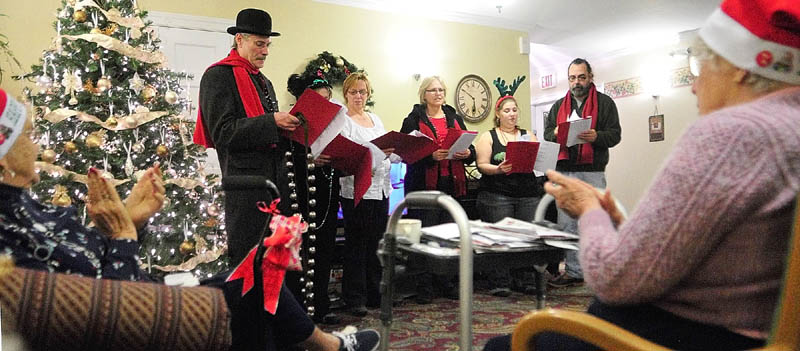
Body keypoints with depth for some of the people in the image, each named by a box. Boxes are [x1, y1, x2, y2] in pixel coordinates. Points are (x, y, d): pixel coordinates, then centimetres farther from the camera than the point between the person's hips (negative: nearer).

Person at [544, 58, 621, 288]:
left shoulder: (604, 103, 6)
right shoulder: (559, 105, 18)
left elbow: (615, 134, -1)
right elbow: (547, 133, 14)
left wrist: (596, 136, -21)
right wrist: (555, 134, -9)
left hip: (592, 172, -4)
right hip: (564, 172, 4)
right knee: (567, 224, 6)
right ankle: (574, 272, 14)